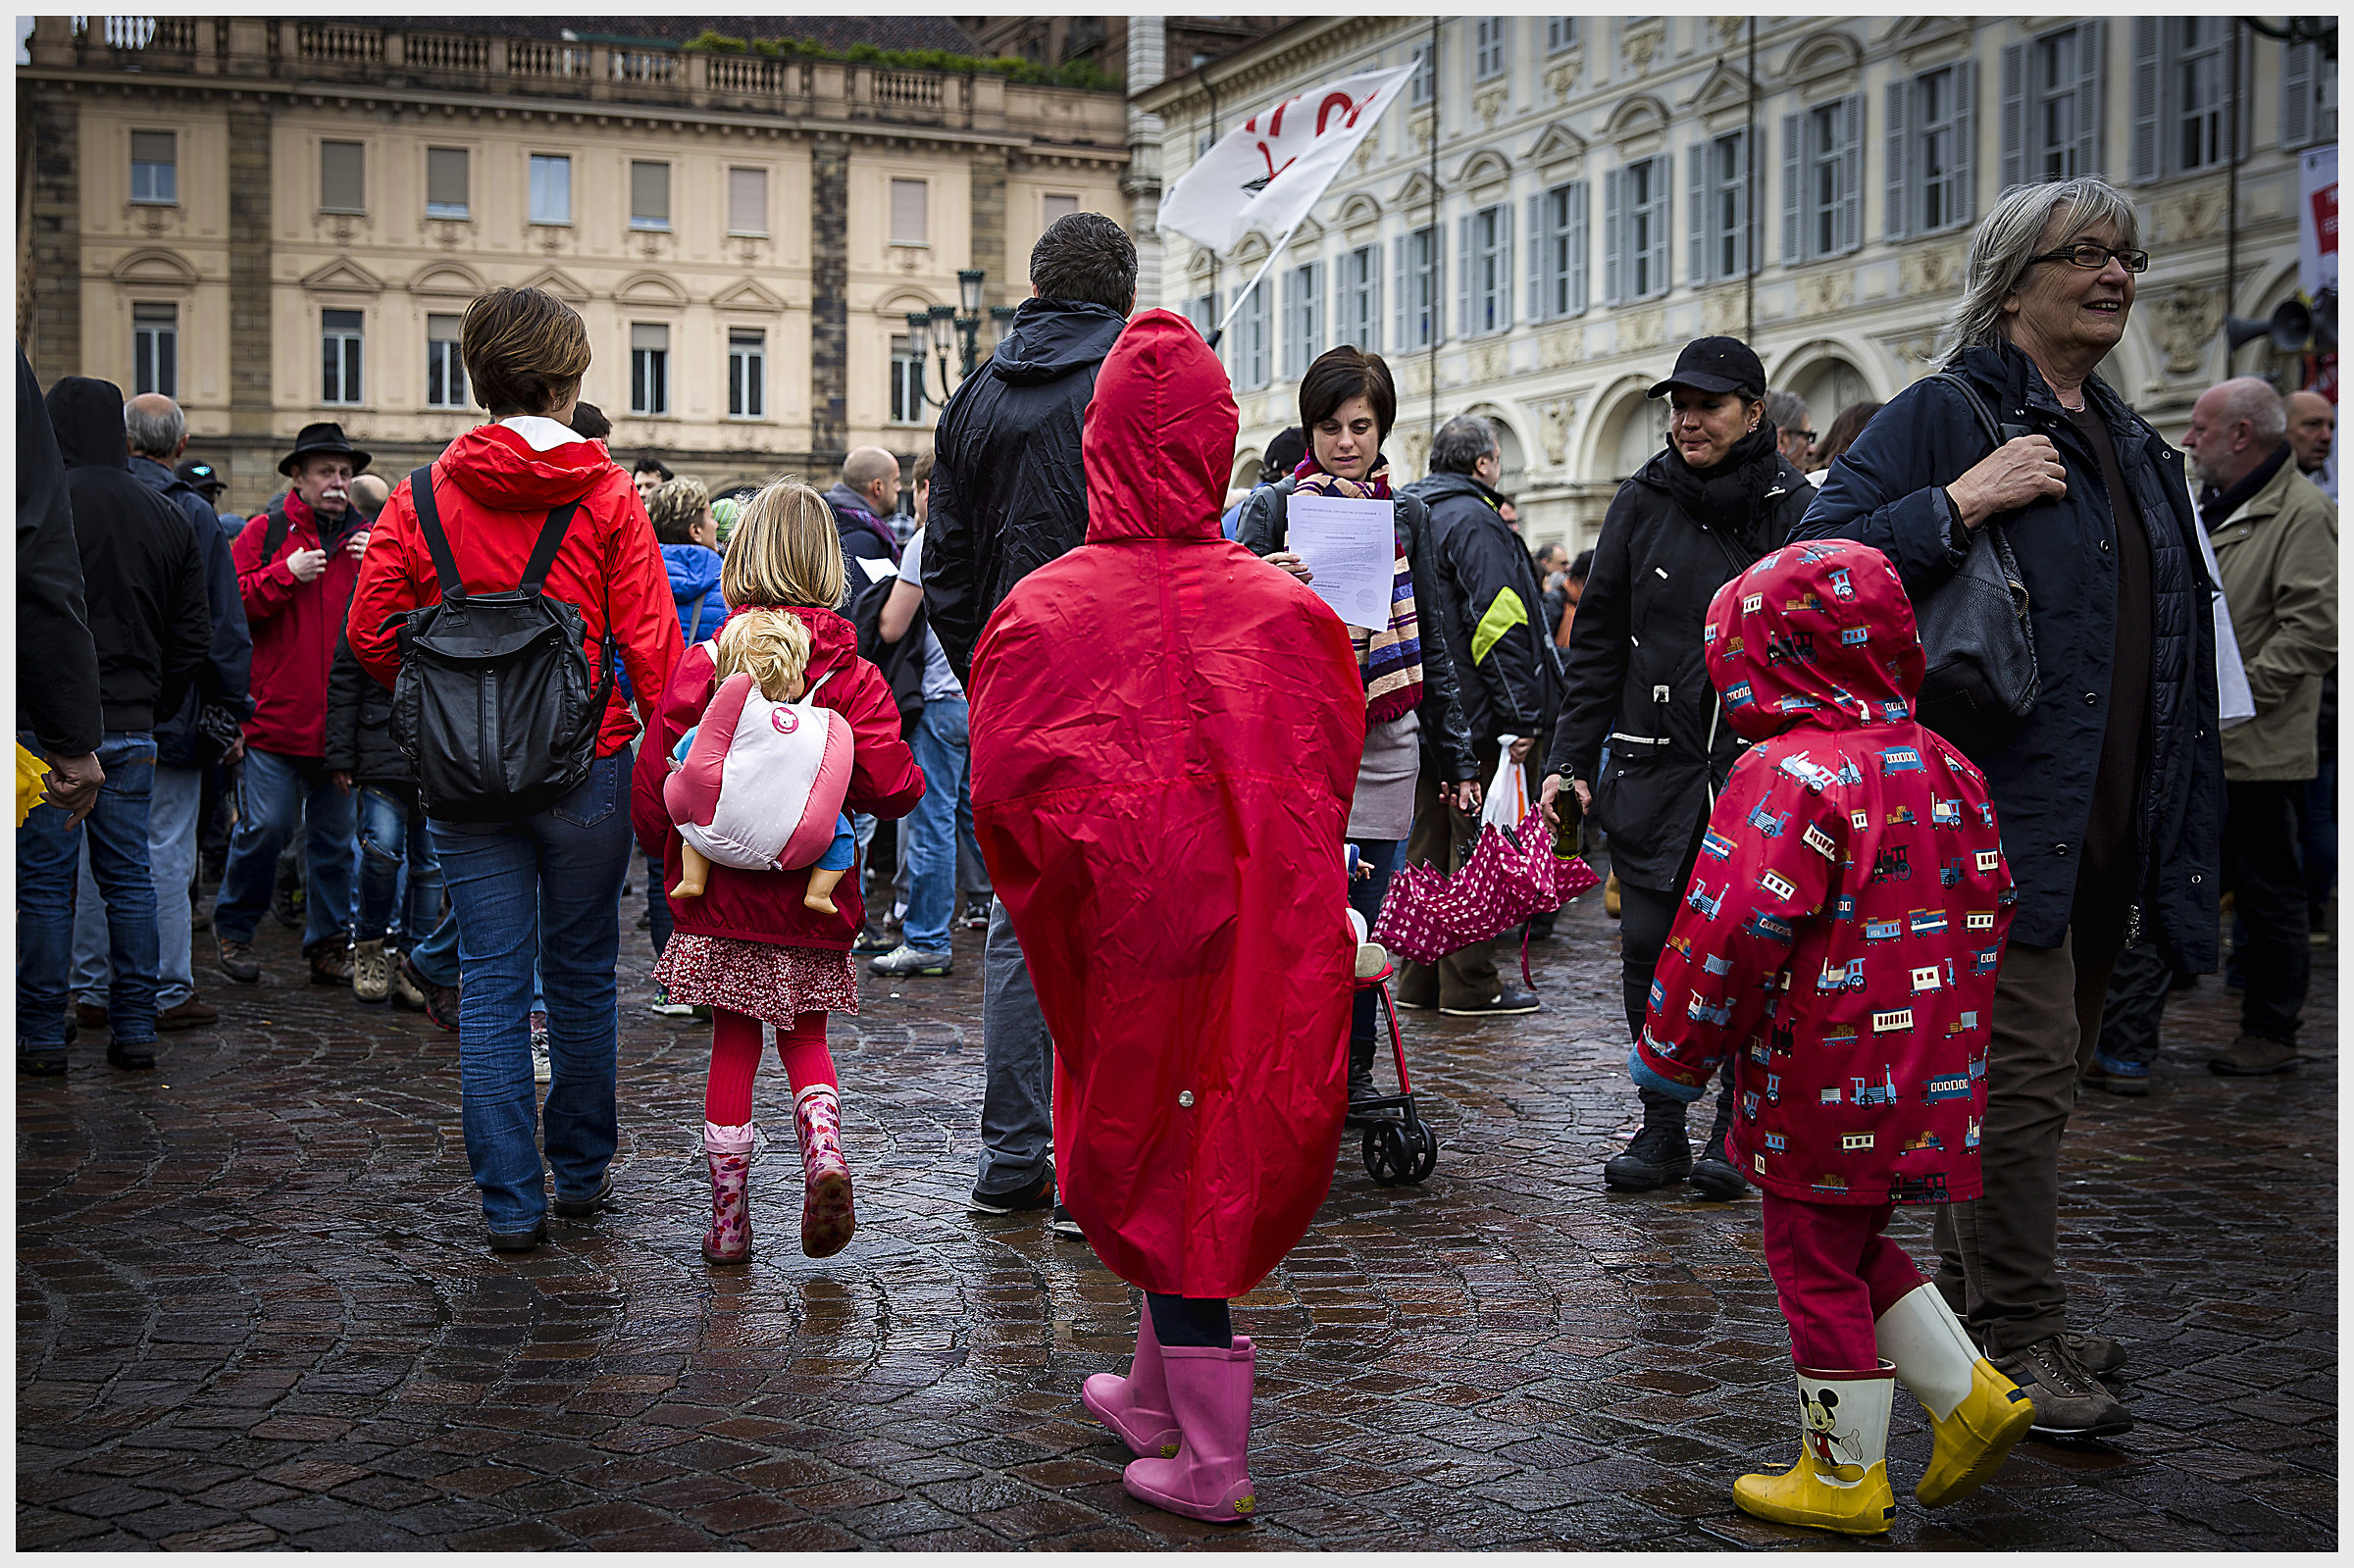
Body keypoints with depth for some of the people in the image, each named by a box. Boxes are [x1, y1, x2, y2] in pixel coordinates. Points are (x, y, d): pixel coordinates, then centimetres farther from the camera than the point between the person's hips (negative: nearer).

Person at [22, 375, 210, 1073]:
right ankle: (134, 1028, 13)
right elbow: (193, 634, 11)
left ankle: (41, 1033, 8)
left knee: (44, 880, 3)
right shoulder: (169, 517, 9)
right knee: (130, 877, 10)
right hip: (132, 727, 5)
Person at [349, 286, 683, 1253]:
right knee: (582, 973, 13)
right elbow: (650, 640, -9)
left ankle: (510, 1200, 6)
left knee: (492, 984, 5)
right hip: (587, 769, -1)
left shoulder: (423, 495, 0)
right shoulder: (606, 494, -5)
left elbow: (370, 636, 2)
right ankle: (582, 1172, 25)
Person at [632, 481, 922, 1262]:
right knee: (804, 1037, 18)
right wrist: (912, 782, 9)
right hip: (815, 901, 1)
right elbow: (888, 784, -14)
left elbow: (655, 773, -6)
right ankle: (823, 1147, -10)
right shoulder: (852, 674, -6)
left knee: (734, 1045, 11)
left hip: (723, 895, -1)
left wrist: (662, 848, 11)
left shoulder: (705, 664, -7)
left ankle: (728, 1217, 13)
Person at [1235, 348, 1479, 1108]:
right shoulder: (1271, 508, 3)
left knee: (1362, 917, 5)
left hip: (1384, 746, 2)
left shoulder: (1408, 516, 11)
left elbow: (1435, 642, 16)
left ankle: (1353, 1072, 18)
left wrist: (1456, 757, 16)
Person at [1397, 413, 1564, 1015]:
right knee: (1476, 851, -2)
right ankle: (1470, 984, 2)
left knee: (1428, 843, 13)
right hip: (1473, 714, -9)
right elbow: (1499, 624, -20)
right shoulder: (1474, 521, -12)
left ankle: (1420, 978, 17)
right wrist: (1522, 717, -20)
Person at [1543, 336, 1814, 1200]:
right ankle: (1661, 1127, 13)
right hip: (1654, 767, 2)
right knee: (1649, 951, 1)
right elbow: (1597, 643, 9)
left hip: (1761, 768, -2)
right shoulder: (1642, 502, 7)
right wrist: (1570, 759, 3)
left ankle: (1737, 1128, 16)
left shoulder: (1796, 509, 1)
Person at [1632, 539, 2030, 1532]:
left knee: (1817, 1265, 6)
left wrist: (1671, 1057, -12)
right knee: (1853, 1245, 24)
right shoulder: (1945, 769, 8)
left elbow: (1730, 935, -22)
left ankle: (1843, 1479, 16)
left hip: (1823, 1080, -8)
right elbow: (1987, 911, 16)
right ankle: (1971, 1399, 19)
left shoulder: (1791, 775, -19)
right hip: (1926, 1078, 8)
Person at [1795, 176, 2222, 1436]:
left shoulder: (2130, 446, 19)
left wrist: (2174, 830, 19)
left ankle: (1972, 1301, 25)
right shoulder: (1944, 414, -6)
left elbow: (2170, 652, 24)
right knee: (2027, 1063, -9)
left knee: (2039, 1070, 14)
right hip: (2000, 809, -8)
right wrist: (1963, 504, -22)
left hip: (2104, 826, 8)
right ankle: (2013, 1341, 1)